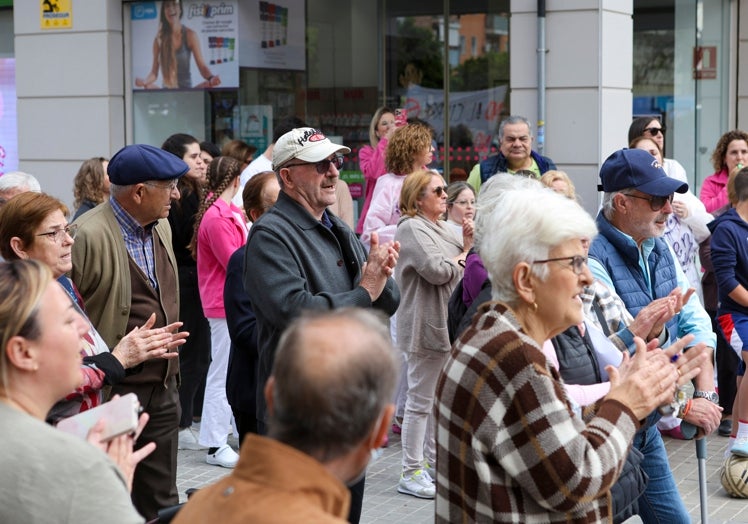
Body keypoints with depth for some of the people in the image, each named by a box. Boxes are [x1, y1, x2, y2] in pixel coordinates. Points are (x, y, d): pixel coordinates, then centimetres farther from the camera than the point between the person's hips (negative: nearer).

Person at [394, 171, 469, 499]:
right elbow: (437, 270, -24)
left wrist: (467, 245, 1)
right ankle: (411, 473, 3)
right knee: (420, 400, -4)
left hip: (446, 324, 10)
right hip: (425, 327, -10)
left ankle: (432, 461, 27)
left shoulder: (442, 228, 17)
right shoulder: (412, 229, -13)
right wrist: (462, 258, -6)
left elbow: (458, 270, 19)